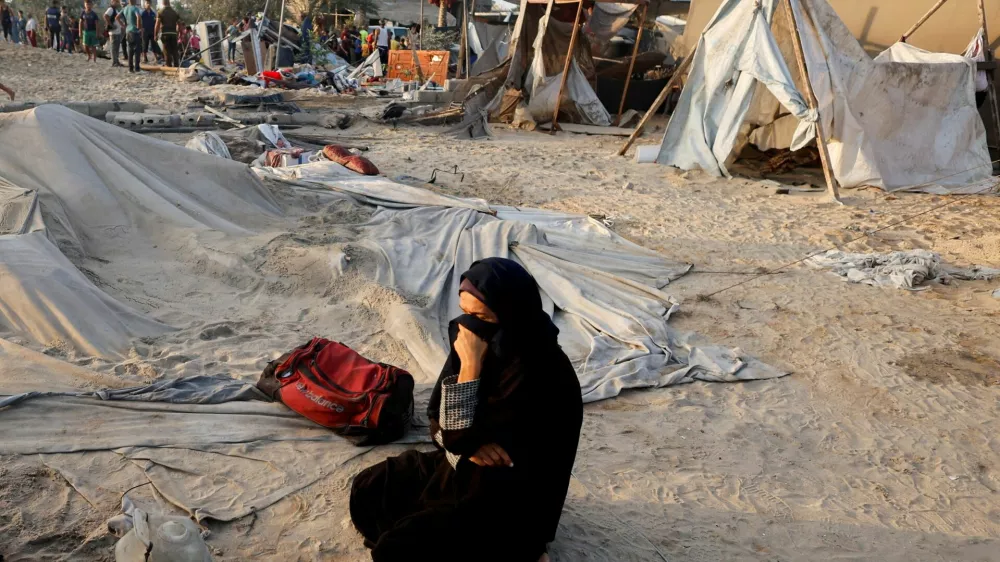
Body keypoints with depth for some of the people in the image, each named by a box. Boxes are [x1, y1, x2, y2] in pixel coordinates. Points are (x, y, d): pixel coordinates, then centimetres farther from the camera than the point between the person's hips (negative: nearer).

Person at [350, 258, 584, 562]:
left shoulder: (538, 375, -30)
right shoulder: (487, 345, -7)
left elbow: (462, 436, -26)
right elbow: (439, 420, 0)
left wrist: (470, 366, -29)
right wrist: (470, 446, -20)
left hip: (504, 503, -8)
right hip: (461, 468, 8)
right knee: (366, 490, 7)